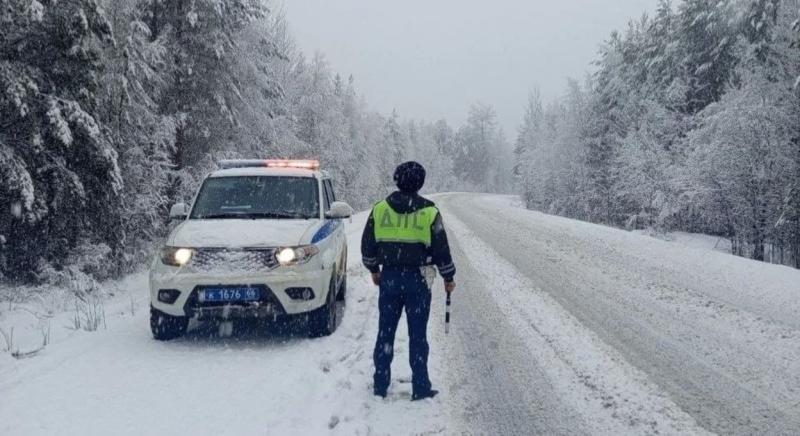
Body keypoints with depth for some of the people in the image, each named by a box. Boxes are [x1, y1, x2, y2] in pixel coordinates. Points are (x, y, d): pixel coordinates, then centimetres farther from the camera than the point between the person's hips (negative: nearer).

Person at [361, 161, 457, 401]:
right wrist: (448, 277, 10)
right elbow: (441, 249, -2)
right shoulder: (428, 212, -7)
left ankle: (381, 384, 17)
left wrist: (374, 270, 23)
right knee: (417, 335, 4)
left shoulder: (380, 209, 1)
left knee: (385, 332, 11)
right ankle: (420, 387, 7)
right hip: (418, 280, -2)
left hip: (389, 278, 2)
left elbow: (367, 245, 8)